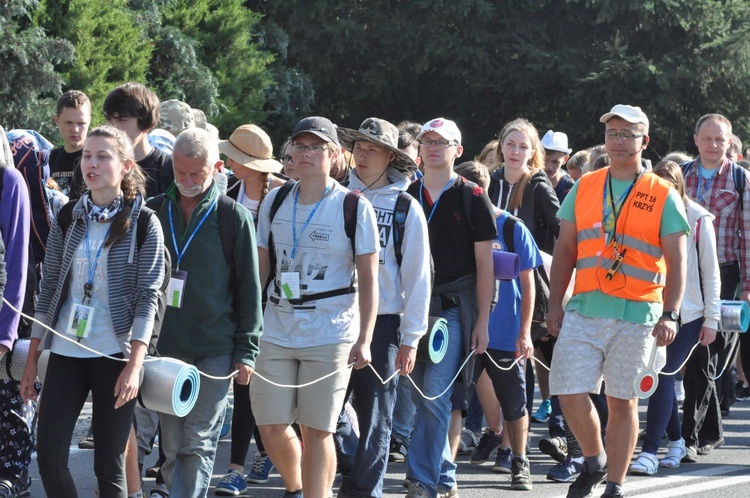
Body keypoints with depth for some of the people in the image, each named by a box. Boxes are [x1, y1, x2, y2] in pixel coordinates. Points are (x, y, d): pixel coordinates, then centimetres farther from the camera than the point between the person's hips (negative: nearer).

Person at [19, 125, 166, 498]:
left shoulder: (144, 225, -3)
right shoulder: (67, 220, 8)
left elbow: (148, 298, -7)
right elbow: (49, 290, 11)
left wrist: (134, 366, -16)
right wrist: (32, 360, 8)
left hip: (114, 354, -4)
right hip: (65, 352, 4)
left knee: (109, 465, 1)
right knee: (49, 457, -3)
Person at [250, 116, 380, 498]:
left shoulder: (354, 208, -3)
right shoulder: (275, 202, 9)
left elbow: (368, 280, -4)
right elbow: (261, 268, 14)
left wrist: (364, 340, -11)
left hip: (330, 334, -4)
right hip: (276, 331, 4)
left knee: (316, 431, -3)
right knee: (271, 426, 4)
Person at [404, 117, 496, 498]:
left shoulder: (471, 198, 0)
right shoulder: (407, 196, 11)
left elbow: (484, 263, 0)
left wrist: (482, 321, -5)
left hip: (454, 308, -4)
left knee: (435, 394, -13)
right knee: (423, 396, 7)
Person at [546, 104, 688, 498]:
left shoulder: (663, 196, 1)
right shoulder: (584, 188, 10)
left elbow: (676, 262, -3)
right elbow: (565, 250, 13)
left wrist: (670, 314, -14)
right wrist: (555, 304, 6)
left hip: (636, 316, -2)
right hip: (583, 312, 2)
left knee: (622, 402, 3)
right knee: (571, 395, -5)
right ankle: (594, 461, 21)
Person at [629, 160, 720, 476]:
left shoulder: (698, 219, -6)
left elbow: (710, 272, -3)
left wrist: (711, 319, -4)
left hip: (687, 314, -4)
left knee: (664, 376, -11)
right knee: (662, 377, 6)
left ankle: (650, 452, -12)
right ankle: (676, 441, 23)